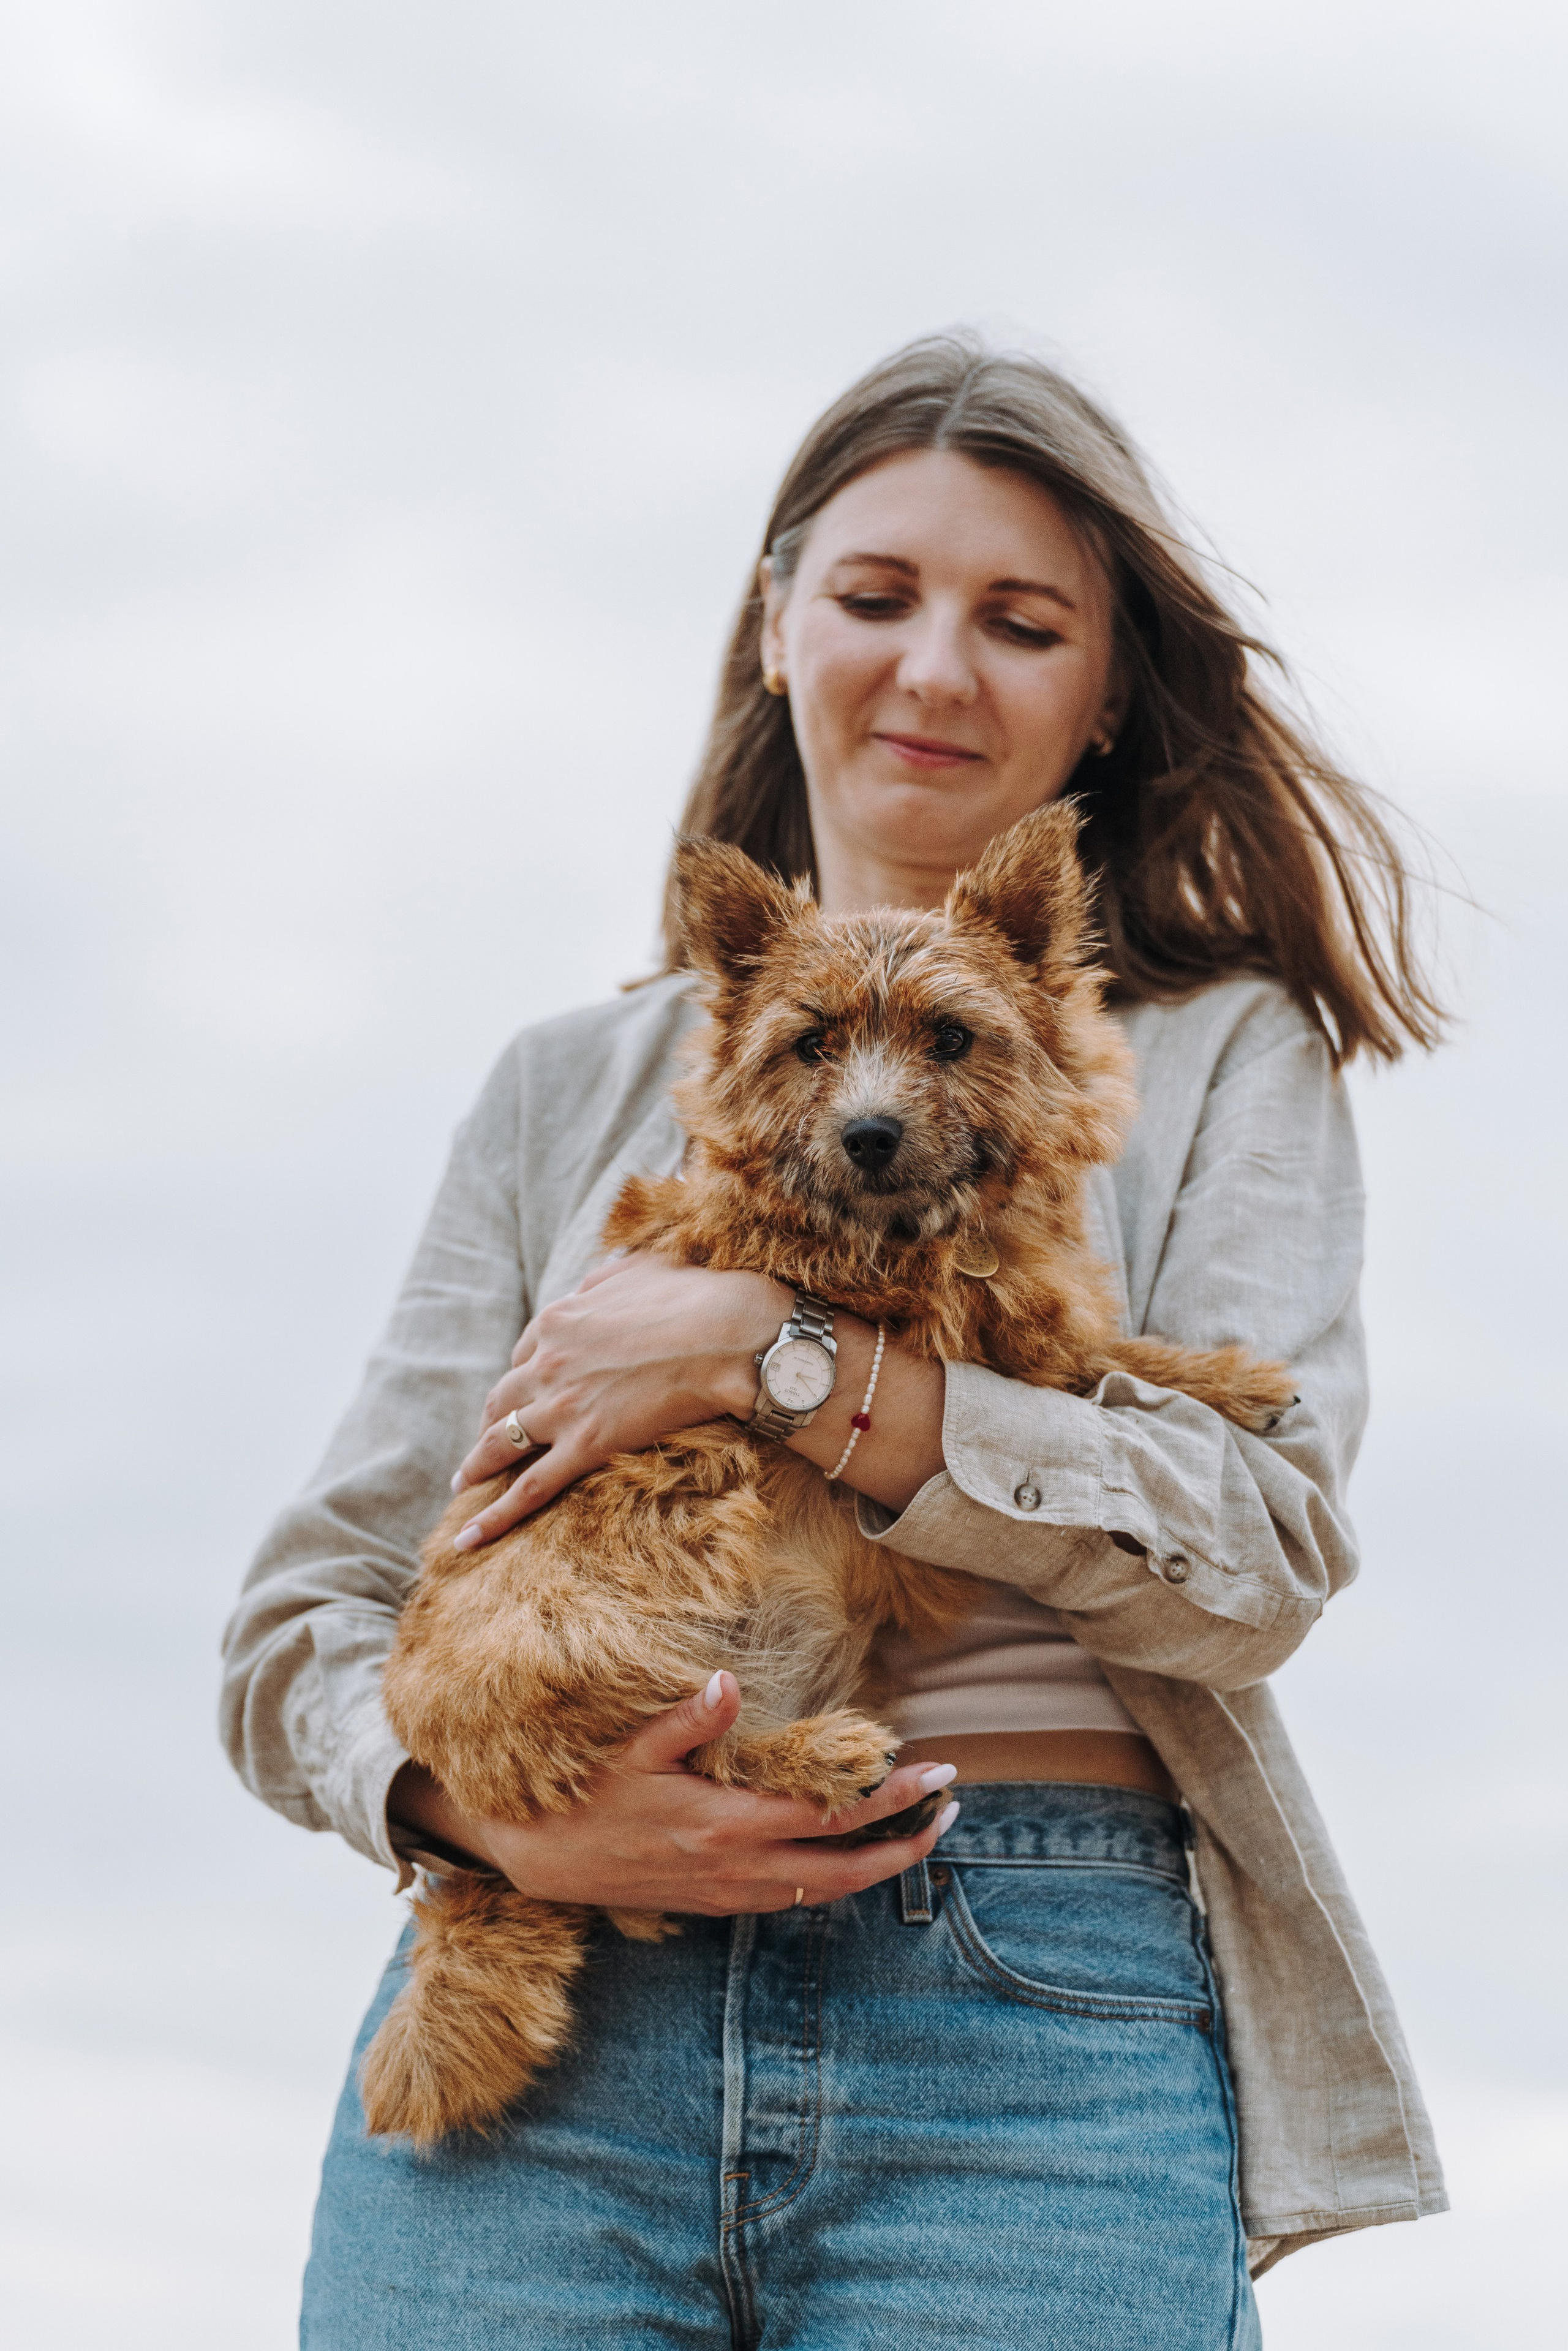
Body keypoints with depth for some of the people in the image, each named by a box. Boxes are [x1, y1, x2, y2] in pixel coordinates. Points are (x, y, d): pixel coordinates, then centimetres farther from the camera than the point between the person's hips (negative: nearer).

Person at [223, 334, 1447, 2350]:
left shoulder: (1219, 1054, 13)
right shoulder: (573, 1087, 18)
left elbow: (1262, 1548, -2)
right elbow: (301, 1624, 12)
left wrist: (772, 1355, -9)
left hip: (1043, 2046, -1)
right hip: (546, 2013, 2)